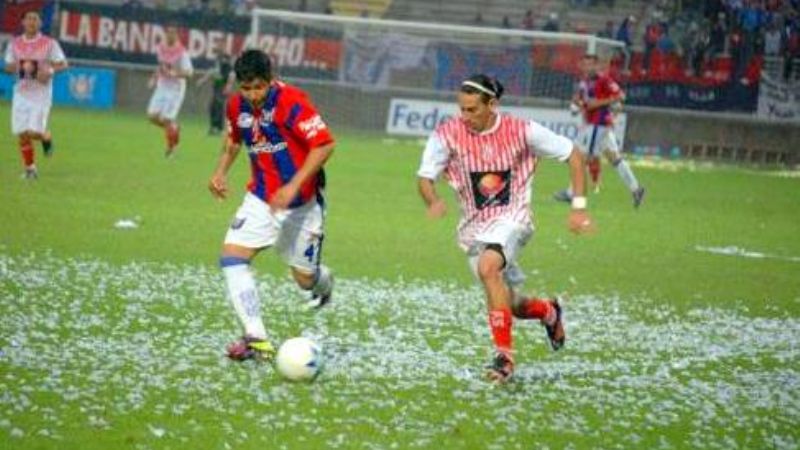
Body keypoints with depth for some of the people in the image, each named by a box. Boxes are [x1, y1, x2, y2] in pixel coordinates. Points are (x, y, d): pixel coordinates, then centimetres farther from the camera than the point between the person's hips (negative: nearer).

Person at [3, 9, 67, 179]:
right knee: (22, 134, 0)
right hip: (21, 93, 3)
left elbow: (63, 64, 0)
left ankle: (47, 137, 22)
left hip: (41, 93, -3)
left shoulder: (49, 43, -3)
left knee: (34, 132, -14)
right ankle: (30, 168, 16)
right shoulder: (14, 44, 6)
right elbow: (8, 66, 12)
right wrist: (19, 67, -12)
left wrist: (49, 70, -20)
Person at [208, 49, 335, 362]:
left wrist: (294, 186, -27)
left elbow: (324, 145, -21)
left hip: (301, 204, -5)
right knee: (231, 257, -17)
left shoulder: (292, 102, -21)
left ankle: (323, 281, 45)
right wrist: (221, 171, 2)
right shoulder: (236, 106, -2)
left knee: (305, 280, 5)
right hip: (260, 199, 5)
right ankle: (257, 339, -18)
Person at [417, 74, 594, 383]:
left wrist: (579, 207, -8)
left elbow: (573, 155, -3)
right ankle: (549, 312, 46)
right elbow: (425, 176, -7)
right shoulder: (448, 135, -10)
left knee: (488, 266, -34)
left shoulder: (521, 131, -12)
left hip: (511, 219, -4)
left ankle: (504, 354, -30)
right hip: (474, 227, 4)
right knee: (510, 305, 10)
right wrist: (433, 202, -30)